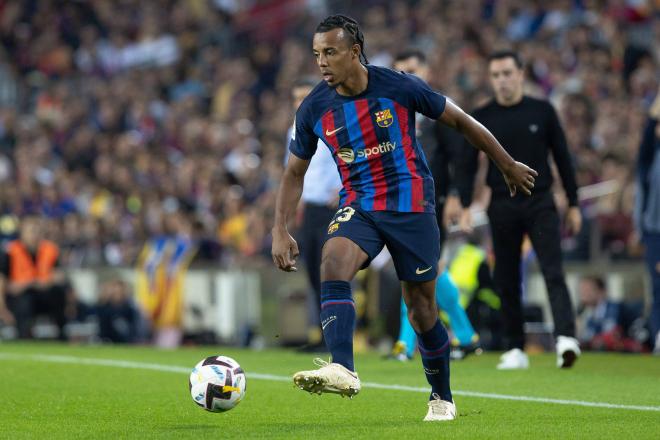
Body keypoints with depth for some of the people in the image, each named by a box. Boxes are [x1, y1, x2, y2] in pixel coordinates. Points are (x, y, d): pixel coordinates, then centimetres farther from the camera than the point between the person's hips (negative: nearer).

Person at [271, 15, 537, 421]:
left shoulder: (399, 87, -13)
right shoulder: (314, 109, -4)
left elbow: (460, 120, 0)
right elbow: (295, 172, 8)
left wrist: (509, 166, 7)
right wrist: (281, 229, -3)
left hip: (412, 208, -2)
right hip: (359, 207, 2)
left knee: (422, 307, 3)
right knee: (333, 259, -29)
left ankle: (442, 398, 23)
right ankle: (342, 370, -40)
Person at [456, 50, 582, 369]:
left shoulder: (542, 111, 4)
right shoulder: (481, 118, 4)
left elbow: (562, 157, 9)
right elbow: (467, 164, 5)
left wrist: (573, 204, 7)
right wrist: (466, 205, -7)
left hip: (540, 203, -1)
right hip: (502, 208, 1)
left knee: (553, 271, -14)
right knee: (506, 280, 4)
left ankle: (566, 337, -25)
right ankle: (515, 350, 10)